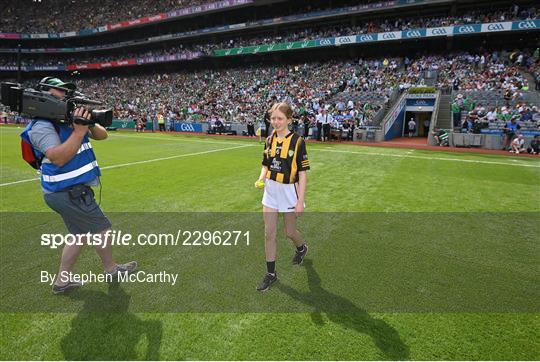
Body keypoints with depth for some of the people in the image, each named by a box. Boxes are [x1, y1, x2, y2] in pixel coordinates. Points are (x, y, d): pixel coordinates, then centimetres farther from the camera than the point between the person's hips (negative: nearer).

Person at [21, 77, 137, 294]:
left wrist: (90, 124, -13)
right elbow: (59, 158, -29)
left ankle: (61, 281, 28)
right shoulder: (41, 127, -16)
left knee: (80, 234, 17)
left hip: (73, 191, 9)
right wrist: (79, 131, -30)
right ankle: (111, 270, 25)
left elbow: (102, 135, 8)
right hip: (67, 194, -9)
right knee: (102, 229, 4)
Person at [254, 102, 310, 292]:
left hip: (289, 191, -4)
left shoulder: (297, 141, -13)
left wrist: (300, 201, -15)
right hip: (270, 191, 5)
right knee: (269, 233, 5)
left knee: (289, 232, 11)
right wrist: (261, 179, -8)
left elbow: (302, 173, -12)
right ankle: (271, 273, 19)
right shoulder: (269, 140, 2)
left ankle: (301, 247, 47)